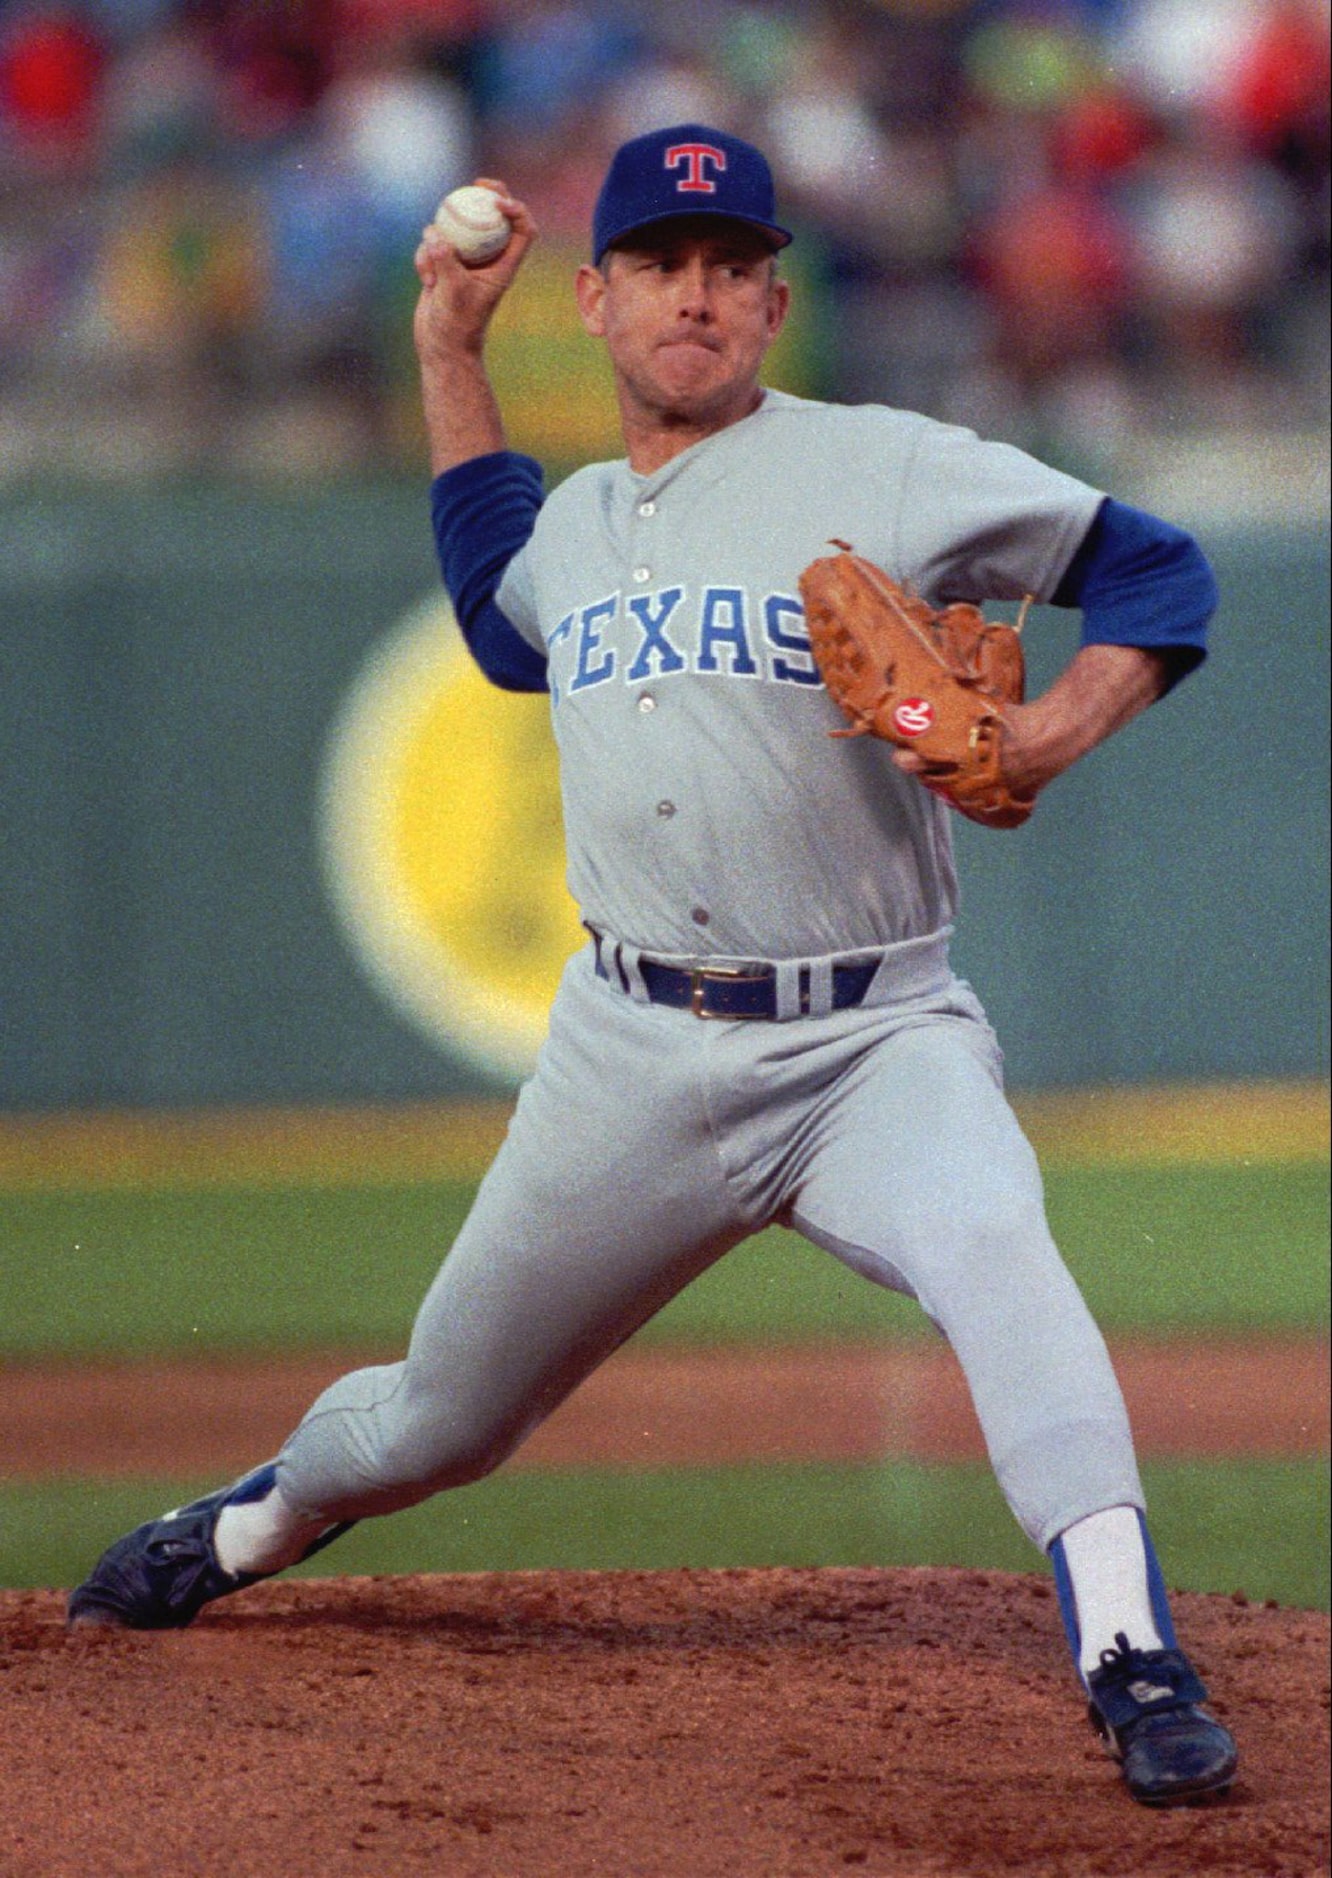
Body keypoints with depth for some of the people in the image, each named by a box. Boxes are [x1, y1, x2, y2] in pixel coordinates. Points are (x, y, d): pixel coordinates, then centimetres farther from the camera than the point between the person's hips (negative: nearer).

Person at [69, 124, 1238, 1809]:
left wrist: (1051, 735, -20)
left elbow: (1155, 569, -2)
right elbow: (506, 625, 37)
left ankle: (1131, 1664, -38)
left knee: (989, 1242, -36)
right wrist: (446, 357, 28)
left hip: (873, 1041, -4)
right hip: (634, 1051, 4)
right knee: (441, 1414, 15)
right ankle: (254, 1526, 47)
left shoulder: (884, 471, -5)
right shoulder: (577, 518, 12)